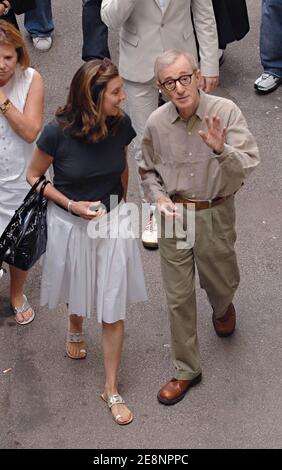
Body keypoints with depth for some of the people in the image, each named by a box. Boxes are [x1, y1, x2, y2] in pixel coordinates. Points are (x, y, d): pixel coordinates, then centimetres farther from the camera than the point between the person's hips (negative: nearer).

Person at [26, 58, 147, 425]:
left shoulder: (121, 125, -14)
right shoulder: (58, 132, -24)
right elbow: (34, 176, -9)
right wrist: (72, 205, -19)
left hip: (113, 222, 2)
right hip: (71, 225, -1)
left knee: (113, 309, 3)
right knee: (78, 294, 24)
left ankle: (111, 388, 17)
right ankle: (75, 331, 59)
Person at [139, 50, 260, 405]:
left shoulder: (225, 112, -17)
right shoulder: (156, 123, -8)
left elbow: (248, 165, -23)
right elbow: (148, 171, 9)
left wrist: (221, 150, -42)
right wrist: (158, 197, -9)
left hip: (215, 214, -1)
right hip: (174, 216, 2)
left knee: (222, 282, 18)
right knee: (178, 297, 9)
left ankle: (222, 309, 58)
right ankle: (186, 370, 26)